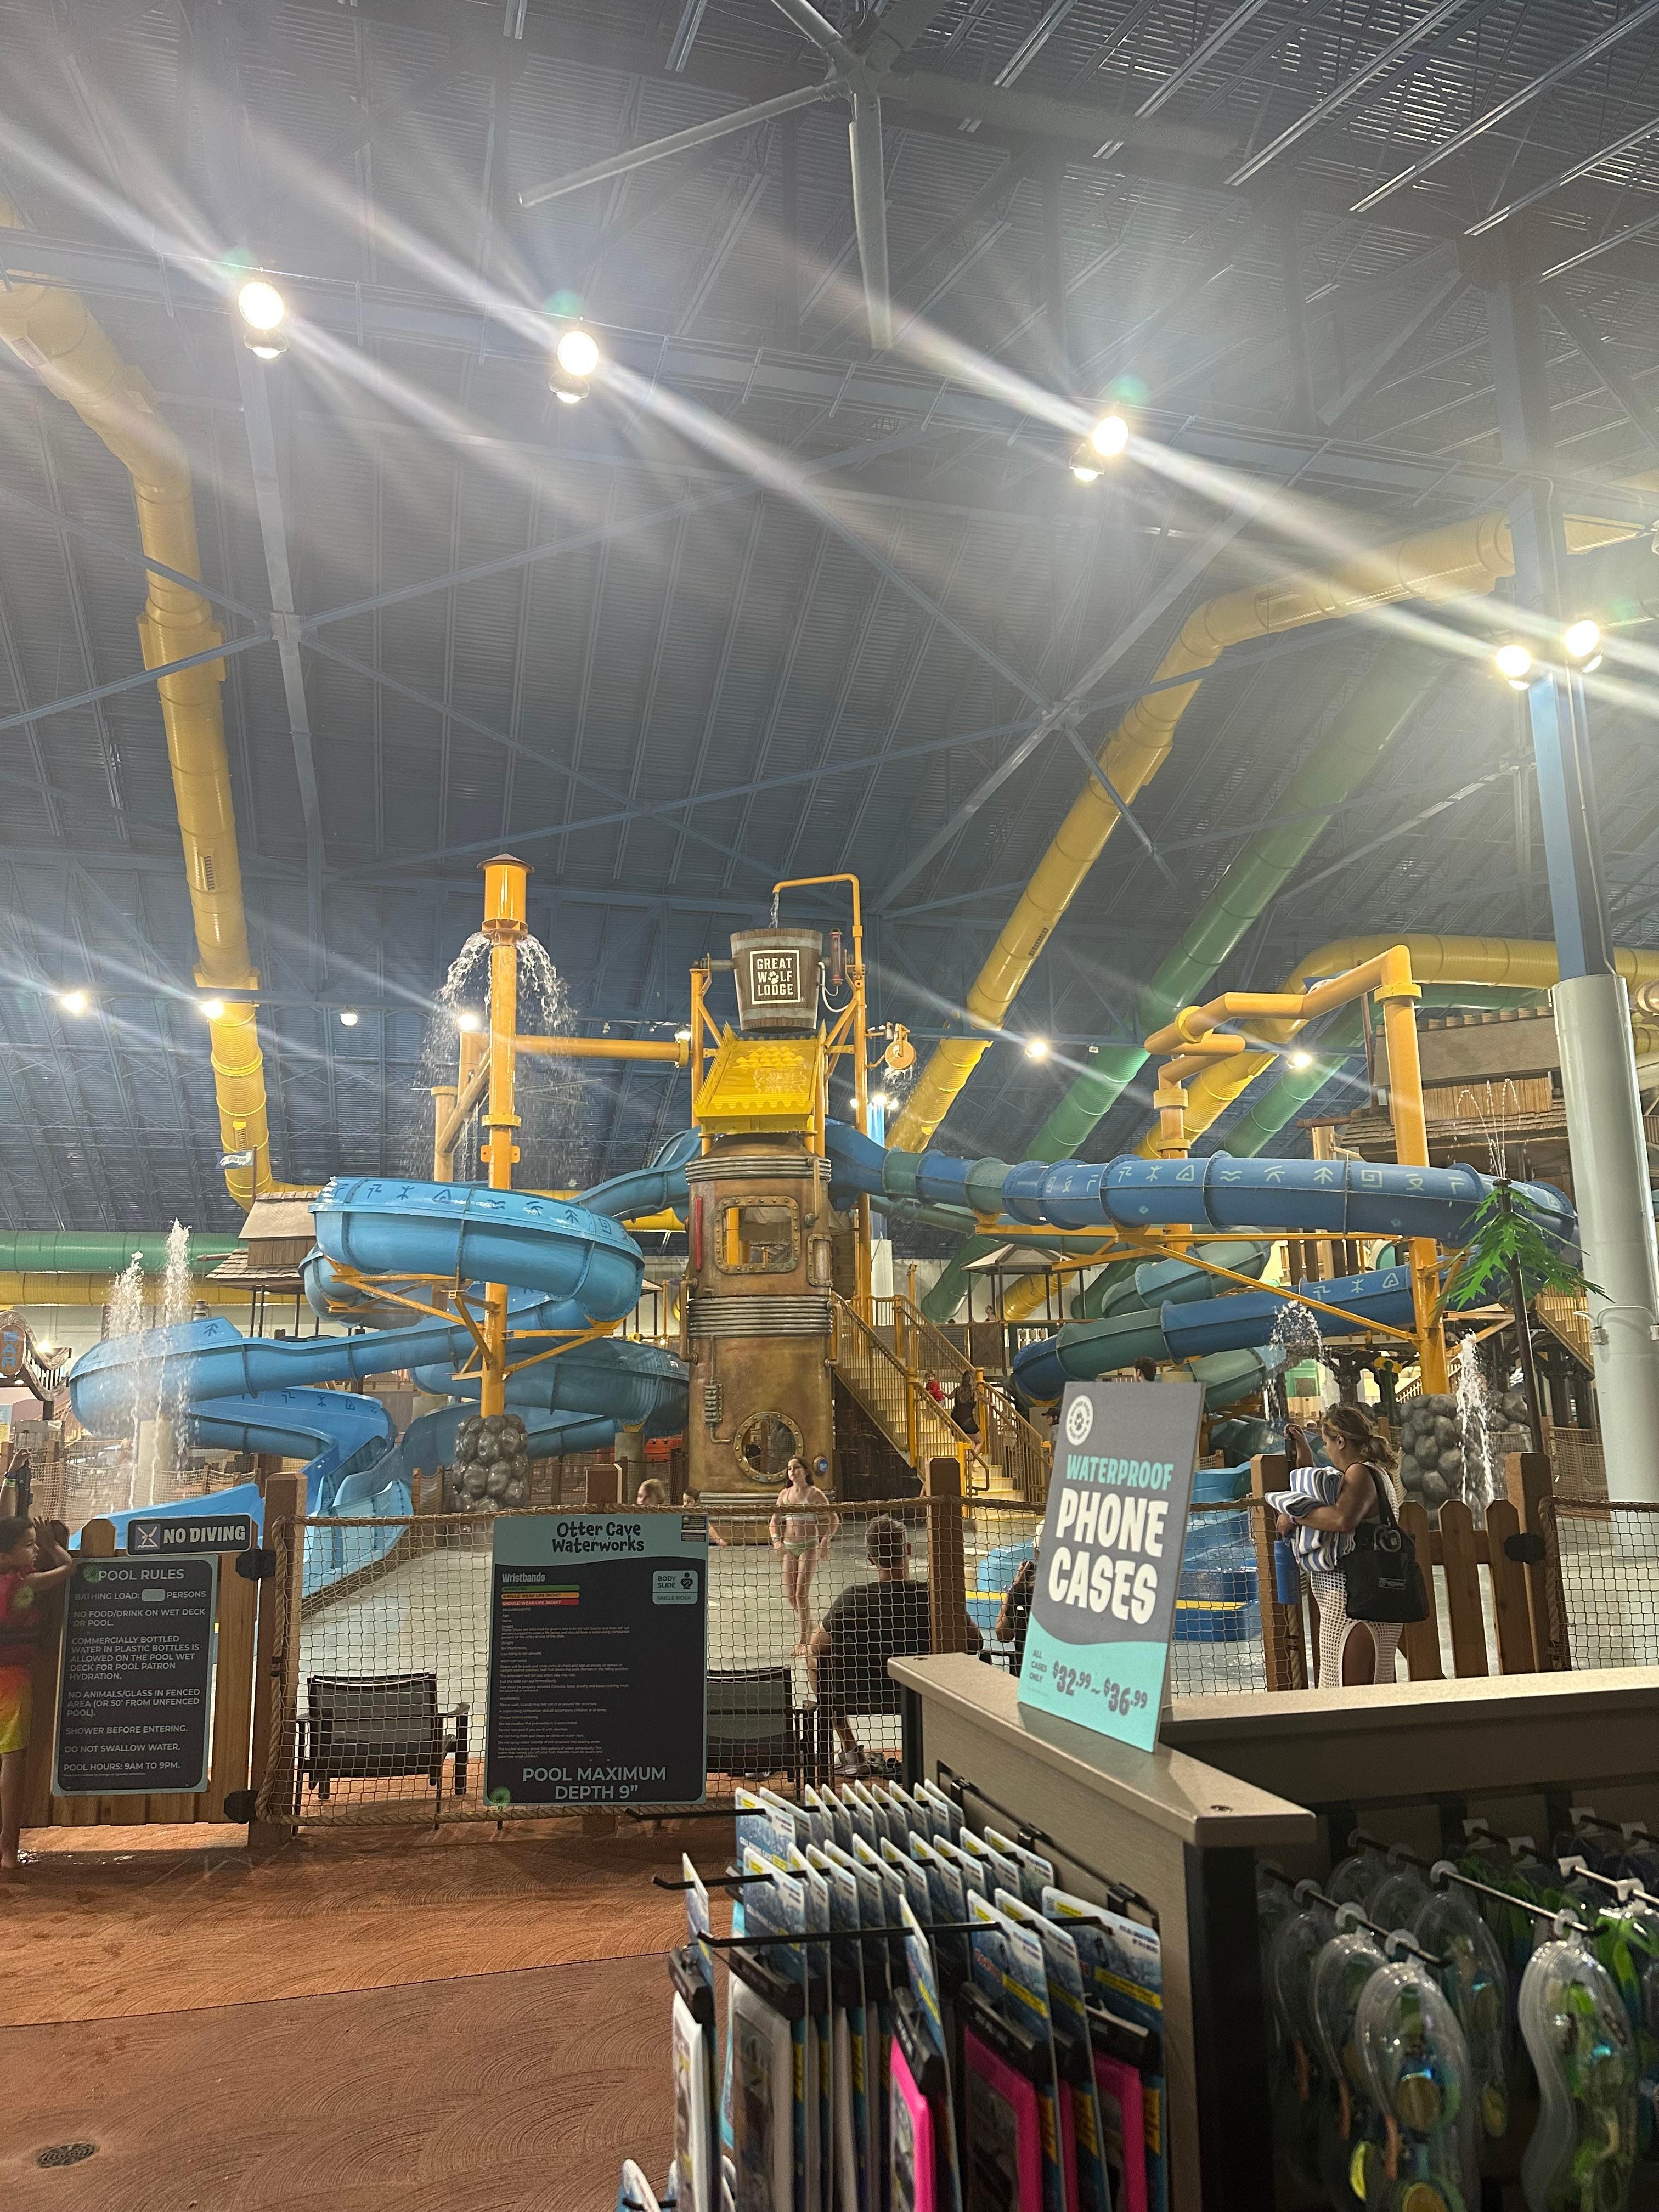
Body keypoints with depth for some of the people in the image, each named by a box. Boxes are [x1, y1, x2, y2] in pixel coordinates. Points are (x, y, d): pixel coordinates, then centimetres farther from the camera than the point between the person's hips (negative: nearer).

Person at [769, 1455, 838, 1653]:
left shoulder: (814, 1493, -5)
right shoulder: (784, 1494, 9)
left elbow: (834, 1520, -4)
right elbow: (775, 1521, 13)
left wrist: (825, 1541, -14)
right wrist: (777, 1540, -4)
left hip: (809, 1546, -5)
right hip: (789, 1547, 5)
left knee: (802, 1592, -11)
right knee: (790, 1594, 6)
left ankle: (803, 1640, -1)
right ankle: (809, 1626, 32)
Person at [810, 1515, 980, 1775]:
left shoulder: (853, 1597, -19)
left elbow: (818, 1646, -4)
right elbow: (974, 1642, -4)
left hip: (863, 1697, -1)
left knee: (816, 1658, 24)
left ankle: (851, 1753, 22)